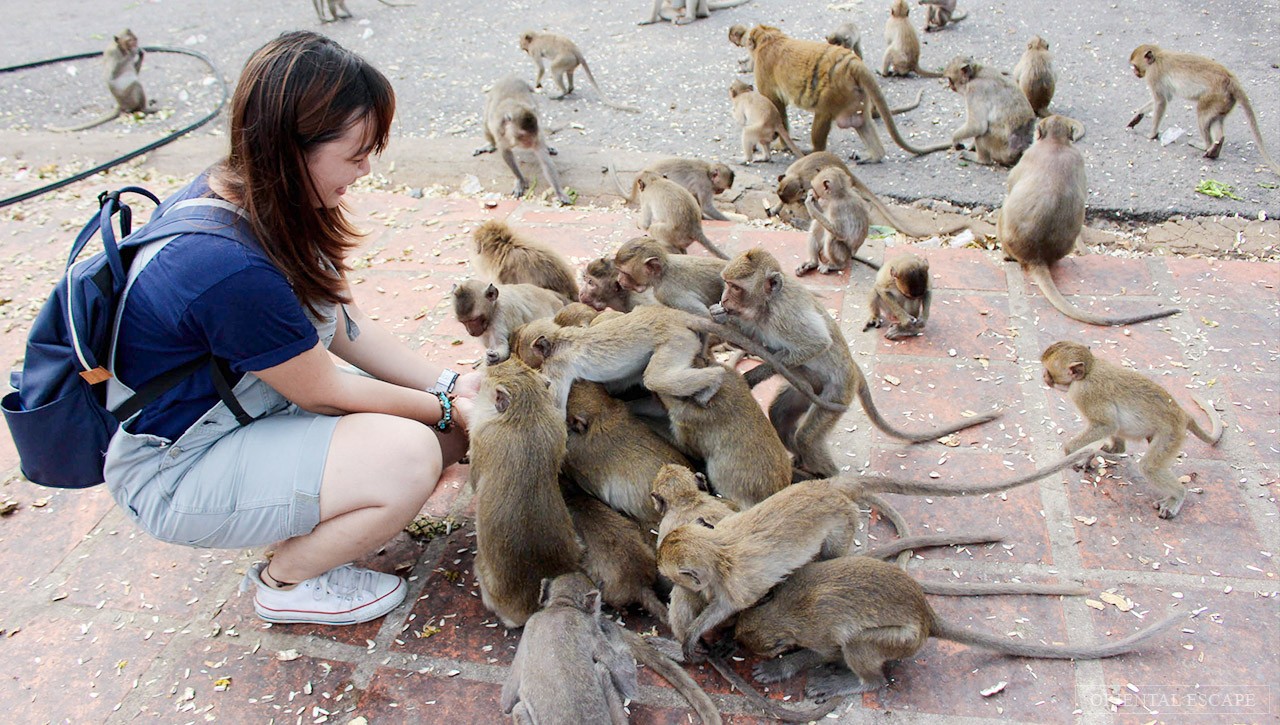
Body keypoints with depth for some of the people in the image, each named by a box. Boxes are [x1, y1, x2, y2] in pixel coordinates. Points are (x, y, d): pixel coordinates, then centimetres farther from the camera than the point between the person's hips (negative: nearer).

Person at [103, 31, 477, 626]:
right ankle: (286, 581, -1)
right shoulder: (232, 269, -35)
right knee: (408, 454, -26)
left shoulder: (240, 191, -7)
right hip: (176, 473, -8)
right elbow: (328, 392, -21)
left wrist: (449, 385, -7)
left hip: (249, 410, 9)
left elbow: (343, 325, 0)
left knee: (446, 427, -4)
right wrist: (446, 409, -9)